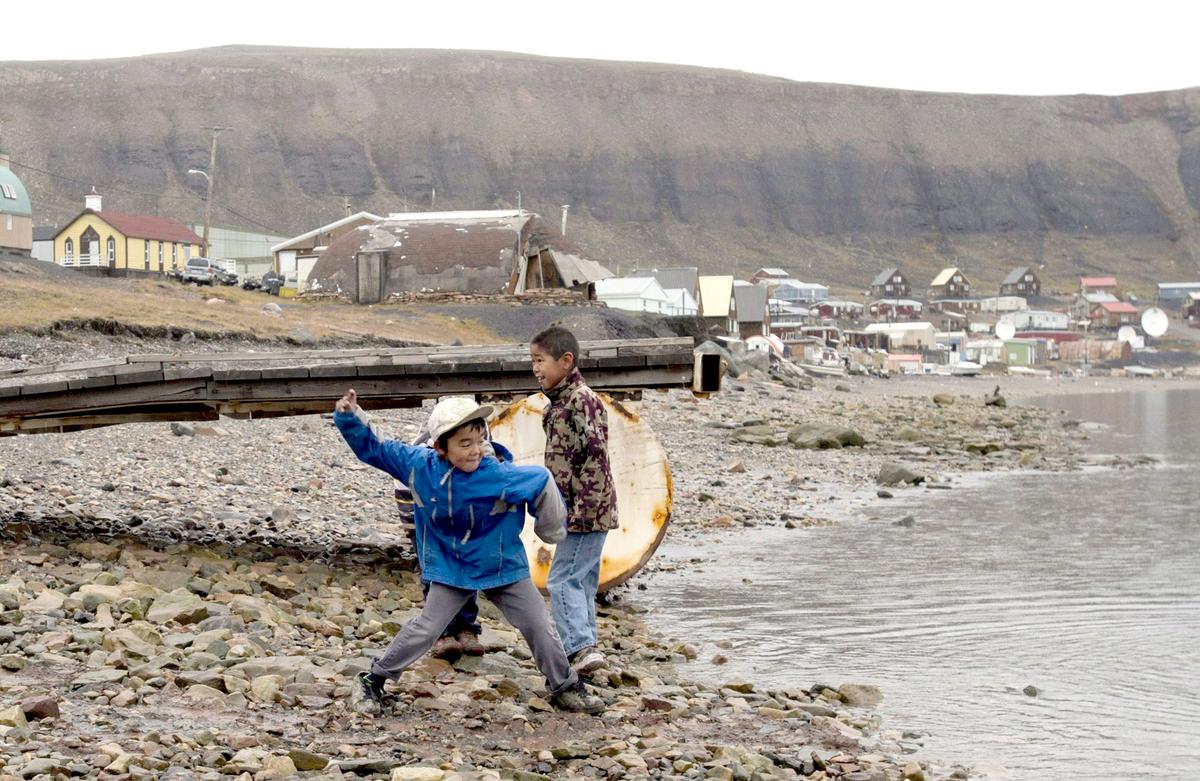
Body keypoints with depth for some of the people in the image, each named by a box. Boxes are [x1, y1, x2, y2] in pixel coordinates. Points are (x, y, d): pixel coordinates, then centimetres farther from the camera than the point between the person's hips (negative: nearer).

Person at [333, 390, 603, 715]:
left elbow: (541, 482, -14)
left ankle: (565, 687, 24)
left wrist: (551, 527, -3)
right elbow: (373, 448, -8)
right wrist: (349, 417, -19)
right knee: (424, 630, -3)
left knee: (539, 627, 5)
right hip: (451, 570, 0)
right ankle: (372, 680, 14)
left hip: (504, 566, 0)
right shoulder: (419, 466, -16)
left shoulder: (499, 475, -24)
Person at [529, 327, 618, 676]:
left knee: (563, 579, -11)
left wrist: (584, 509, -23)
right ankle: (583, 649, 21)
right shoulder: (560, 403, 15)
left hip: (587, 510, -10)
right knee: (581, 580, 14)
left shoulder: (581, 400, -17)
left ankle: (582, 647, -16)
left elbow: (595, 454, -23)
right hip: (579, 512, 10)